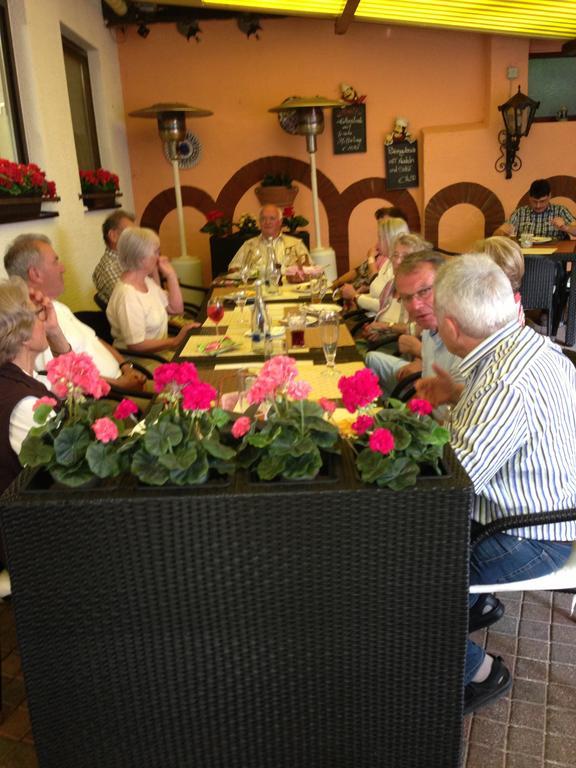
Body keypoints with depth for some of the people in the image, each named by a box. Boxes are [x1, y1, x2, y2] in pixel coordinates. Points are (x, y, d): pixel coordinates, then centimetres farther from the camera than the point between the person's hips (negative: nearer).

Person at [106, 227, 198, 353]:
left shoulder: (146, 280, 8)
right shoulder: (127, 295, -23)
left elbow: (176, 309, 13)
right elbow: (135, 345, -24)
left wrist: (171, 275, 4)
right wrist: (175, 341, -18)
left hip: (157, 352, 9)